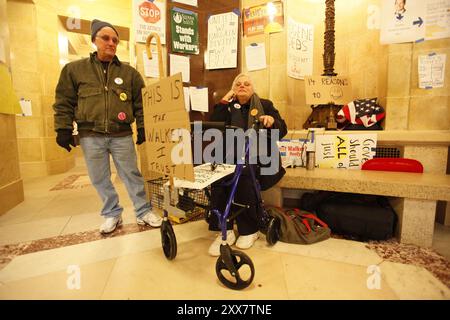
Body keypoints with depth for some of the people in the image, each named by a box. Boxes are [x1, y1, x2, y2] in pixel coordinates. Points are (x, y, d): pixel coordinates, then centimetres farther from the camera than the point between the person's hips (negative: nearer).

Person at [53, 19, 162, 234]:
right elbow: (64, 102, 8)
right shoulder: (75, 69, 7)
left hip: (122, 135, -1)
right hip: (91, 136, 2)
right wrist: (63, 129, 2)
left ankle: (143, 212, 18)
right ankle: (112, 214, 28)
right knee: (100, 179, 10)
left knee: (131, 175, 5)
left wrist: (142, 128, 0)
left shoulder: (129, 72, 7)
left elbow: (141, 103, 7)